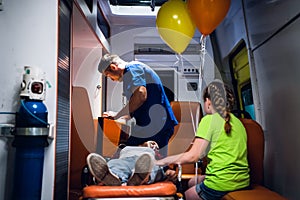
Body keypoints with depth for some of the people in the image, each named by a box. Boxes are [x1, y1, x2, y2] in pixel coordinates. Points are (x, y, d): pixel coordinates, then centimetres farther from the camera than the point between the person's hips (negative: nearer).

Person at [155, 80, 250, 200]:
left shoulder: (209, 119, -11)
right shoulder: (237, 122, 9)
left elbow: (193, 156, -13)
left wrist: (165, 161, -2)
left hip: (221, 185, -7)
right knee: (192, 183, 25)